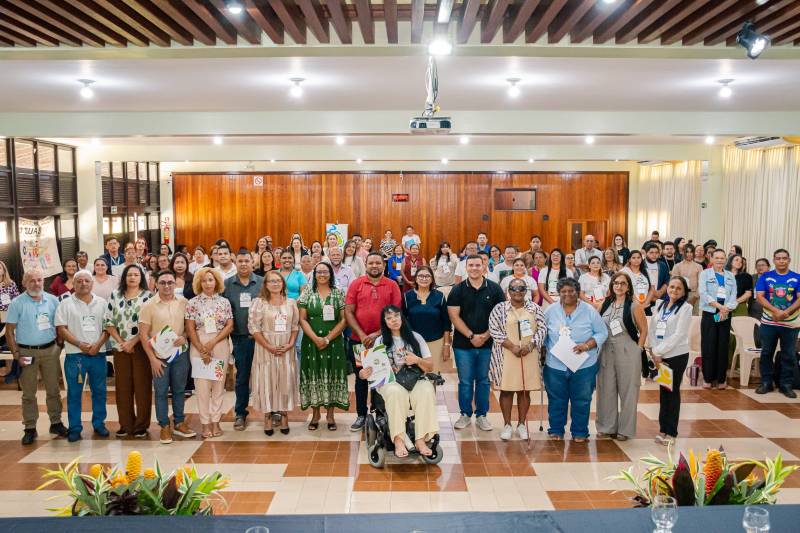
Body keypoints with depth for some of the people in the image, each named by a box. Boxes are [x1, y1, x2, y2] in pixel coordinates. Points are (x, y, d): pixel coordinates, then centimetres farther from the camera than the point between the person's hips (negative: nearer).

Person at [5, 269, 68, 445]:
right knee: (28, 393, 6)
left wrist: (60, 345, 1)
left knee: (53, 390, 10)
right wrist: (16, 355, -9)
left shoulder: (52, 300, 4)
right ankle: (30, 428, 13)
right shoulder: (17, 303, -4)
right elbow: (9, 331, -4)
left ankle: (56, 423, 20)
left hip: (50, 350, 2)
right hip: (27, 352, -2)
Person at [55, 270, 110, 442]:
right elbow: (61, 329, -3)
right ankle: (75, 428, 13)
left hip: (98, 354, 2)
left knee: (99, 391, 9)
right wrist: (80, 344, -13)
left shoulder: (102, 303, 7)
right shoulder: (66, 304, 1)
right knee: (74, 393, 4)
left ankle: (99, 423, 22)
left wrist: (98, 344, -10)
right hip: (75, 355, -2)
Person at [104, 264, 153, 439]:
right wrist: (121, 342, -5)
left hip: (141, 347, -3)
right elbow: (108, 321, 5)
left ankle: (141, 426, 10)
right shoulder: (115, 295, 8)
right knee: (122, 386, 7)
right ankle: (125, 425, 18)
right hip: (120, 348, 3)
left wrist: (132, 342, -13)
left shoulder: (148, 296, -1)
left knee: (142, 386, 1)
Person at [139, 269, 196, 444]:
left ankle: (179, 423, 25)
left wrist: (184, 337, -11)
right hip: (159, 355, -2)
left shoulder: (183, 302, 0)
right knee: (161, 392, 5)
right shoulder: (148, 306, -8)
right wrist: (153, 358, -10)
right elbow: (143, 334, -7)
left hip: (180, 352, 3)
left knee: (179, 389, 12)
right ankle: (164, 426, 17)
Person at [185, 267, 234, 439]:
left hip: (221, 347, 2)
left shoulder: (224, 302, 5)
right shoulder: (193, 303, 0)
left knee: (219, 385, 5)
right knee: (202, 386, -1)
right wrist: (202, 350, -10)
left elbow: (230, 326, 1)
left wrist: (212, 343, -10)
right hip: (199, 347, -2)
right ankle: (205, 423, 8)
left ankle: (215, 421, 15)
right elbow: (190, 329, -3)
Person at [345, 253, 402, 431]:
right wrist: (361, 335, -11)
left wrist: (378, 334, -13)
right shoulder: (356, 284, 0)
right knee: (361, 378, 12)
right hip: (358, 340, 1)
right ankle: (361, 416, 24)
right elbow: (348, 312, -3)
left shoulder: (392, 286, -1)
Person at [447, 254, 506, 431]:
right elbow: (454, 316, -5)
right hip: (463, 344, -1)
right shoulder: (458, 290, -1)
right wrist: (471, 336, -13)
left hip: (487, 343, 1)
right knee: (465, 381, 7)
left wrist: (485, 336, -10)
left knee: (483, 380, 10)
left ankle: (481, 415, 22)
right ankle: (465, 414, 21)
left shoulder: (494, 289, 1)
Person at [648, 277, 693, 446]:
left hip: (677, 355, -5)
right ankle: (663, 429, 19)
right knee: (663, 391, 10)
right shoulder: (660, 305, 10)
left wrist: (659, 351, -14)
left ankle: (671, 432, 11)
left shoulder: (685, 308, -6)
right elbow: (651, 328, 6)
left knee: (672, 392, 2)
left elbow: (679, 334, -14)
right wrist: (654, 351, -6)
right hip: (660, 356, 5)